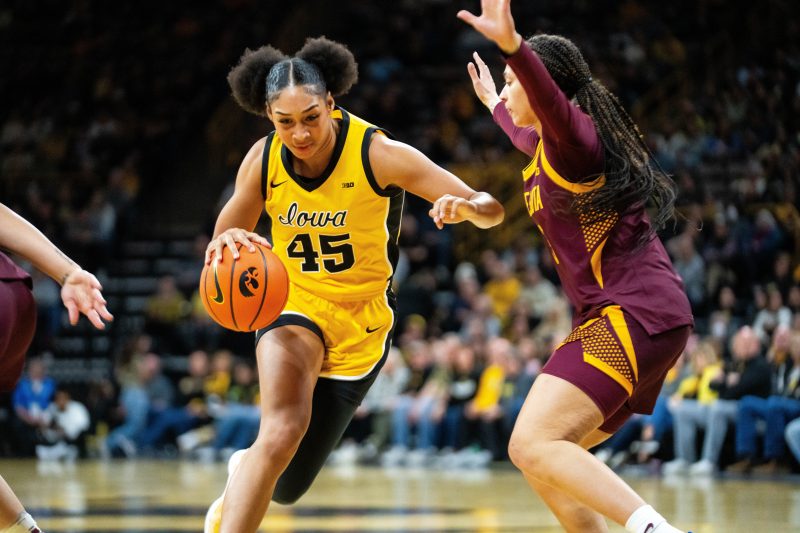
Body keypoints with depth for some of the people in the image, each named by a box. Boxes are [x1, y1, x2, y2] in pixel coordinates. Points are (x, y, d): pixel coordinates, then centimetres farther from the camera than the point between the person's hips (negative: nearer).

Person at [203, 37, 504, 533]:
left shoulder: (377, 153, -20)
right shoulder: (263, 160, -12)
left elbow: (491, 210, -19)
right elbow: (222, 246, 1)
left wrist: (466, 207, -45)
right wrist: (229, 242, -24)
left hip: (361, 323, 0)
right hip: (294, 307, 0)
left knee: (286, 486, 8)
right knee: (282, 432, -32)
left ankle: (244, 474, 44)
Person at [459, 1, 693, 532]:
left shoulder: (574, 136, -7)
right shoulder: (552, 147, 22)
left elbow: (557, 108, -34)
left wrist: (513, 46, -50)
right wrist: (496, 109, 66)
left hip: (632, 314, -10)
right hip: (649, 316, 10)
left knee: (533, 445, -22)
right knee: (544, 457, 14)